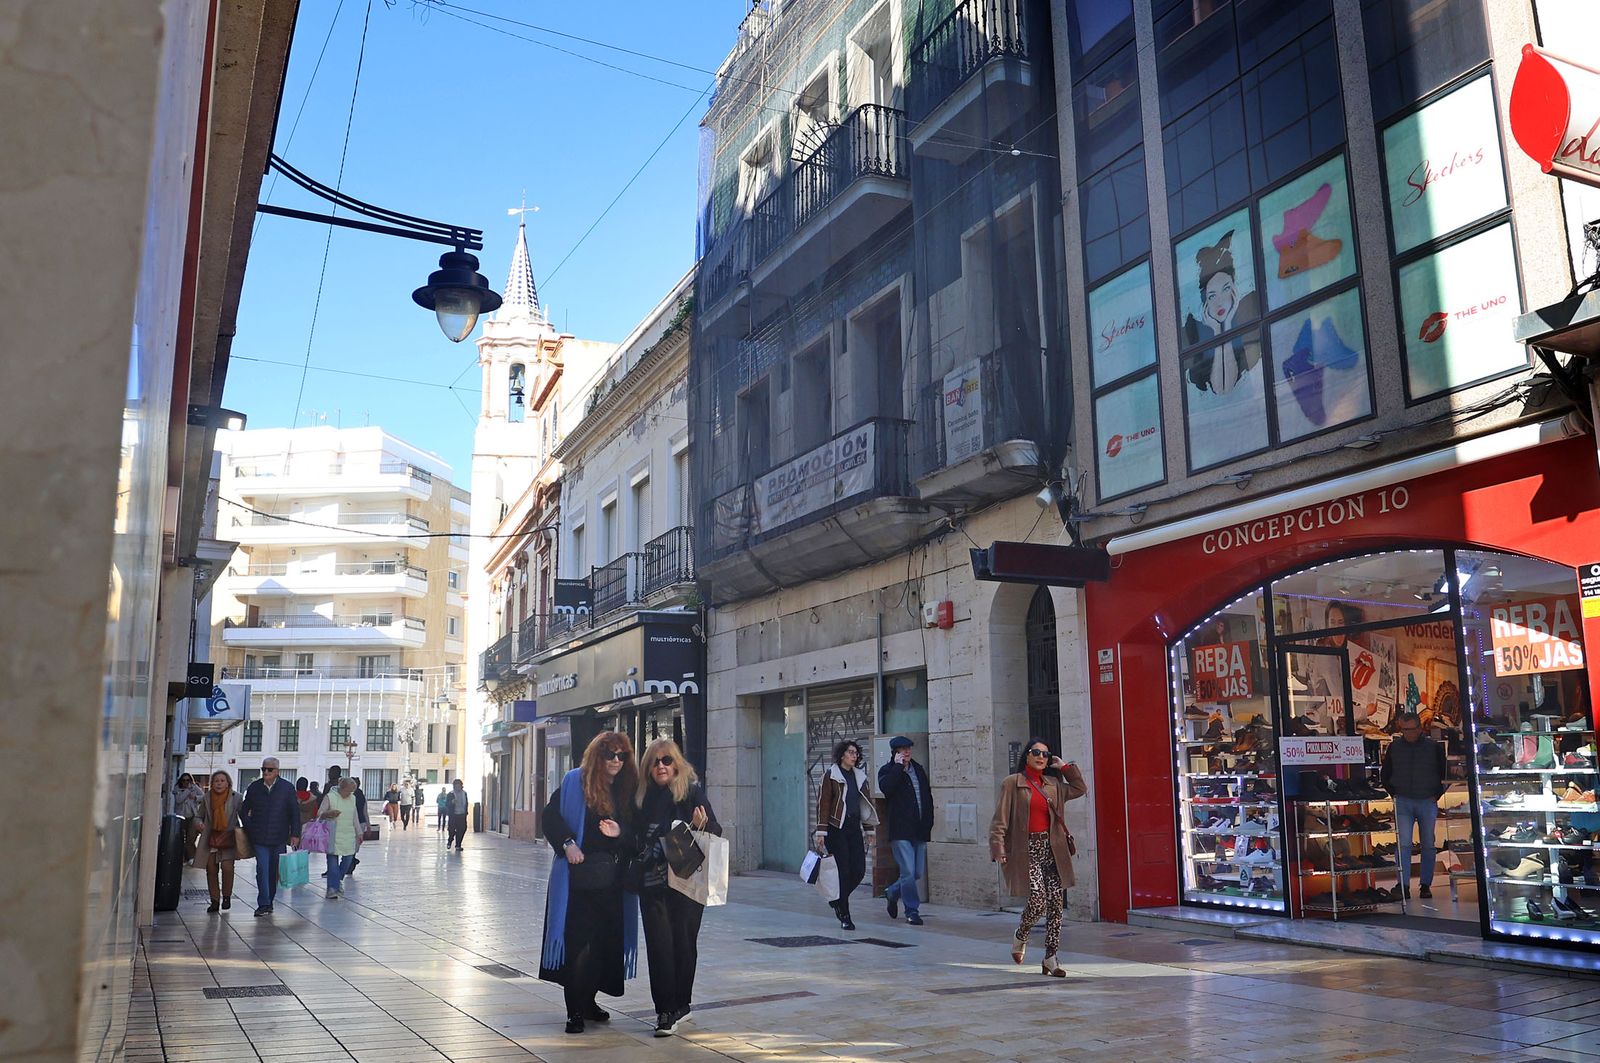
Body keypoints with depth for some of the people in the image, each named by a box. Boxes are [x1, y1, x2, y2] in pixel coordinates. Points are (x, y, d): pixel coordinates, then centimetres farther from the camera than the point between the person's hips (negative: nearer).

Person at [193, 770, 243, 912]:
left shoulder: (235, 798, -3)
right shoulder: (207, 797, 5)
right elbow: (199, 815, 17)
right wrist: (199, 823, -5)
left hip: (228, 838, -3)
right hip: (211, 838, 3)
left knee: (227, 867, -13)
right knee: (211, 870, 2)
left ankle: (226, 896, 8)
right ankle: (215, 900, 15)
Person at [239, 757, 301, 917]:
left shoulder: (287, 788, 0)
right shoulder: (254, 787, 5)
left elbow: (295, 812, 2)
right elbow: (243, 810, 16)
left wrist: (295, 834, -4)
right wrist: (249, 828, 5)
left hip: (278, 837, 0)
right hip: (259, 838, 0)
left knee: (274, 871, 8)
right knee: (262, 869, -9)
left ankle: (269, 902, 20)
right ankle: (263, 904, -9)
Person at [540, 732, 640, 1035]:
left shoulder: (629, 788, 8)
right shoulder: (575, 782, -2)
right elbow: (550, 816, -1)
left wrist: (621, 834, -11)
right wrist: (567, 843, -13)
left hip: (612, 880, 4)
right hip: (578, 877, -4)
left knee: (605, 941, 6)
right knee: (578, 942, -5)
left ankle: (588, 1001, 23)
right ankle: (575, 1011, 2)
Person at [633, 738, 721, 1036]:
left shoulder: (692, 791, -4)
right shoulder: (642, 797, 7)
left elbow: (716, 832, -5)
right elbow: (635, 838, 15)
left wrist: (702, 824, -26)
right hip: (652, 882, 3)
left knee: (683, 941, 4)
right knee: (659, 943, -2)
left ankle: (679, 1004, 21)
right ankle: (666, 1011, 3)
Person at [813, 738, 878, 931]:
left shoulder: (859, 776, 14)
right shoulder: (830, 775, -4)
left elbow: (866, 803, 19)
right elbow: (823, 803, -7)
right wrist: (821, 832, -12)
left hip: (854, 827, 6)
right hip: (836, 828, -6)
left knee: (859, 870, -1)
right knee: (844, 871, -6)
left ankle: (838, 899, 25)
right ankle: (844, 917, 5)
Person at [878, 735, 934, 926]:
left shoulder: (919, 769, 15)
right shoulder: (887, 770, -1)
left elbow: (928, 797, 19)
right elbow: (885, 787, -24)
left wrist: (928, 824, 11)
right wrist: (898, 766, -17)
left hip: (919, 830, 6)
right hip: (900, 830, -6)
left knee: (918, 872, 10)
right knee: (908, 871, -9)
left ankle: (892, 892, 34)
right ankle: (912, 911, 4)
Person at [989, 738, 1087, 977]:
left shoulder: (1053, 783, 13)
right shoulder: (1012, 783, -1)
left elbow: (1080, 789, 23)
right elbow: (1000, 819, -5)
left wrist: (1064, 767, 14)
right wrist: (998, 847, -14)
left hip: (1051, 848, 5)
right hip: (1027, 849, -5)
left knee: (1056, 902, 0)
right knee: (1038, 901, -14)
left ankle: (1050, 958, 9)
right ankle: (1020, 937, 17)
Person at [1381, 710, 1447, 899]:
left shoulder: (1434, 747, 0)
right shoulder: (1394, 747, 3)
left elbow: (1445, 774, 8)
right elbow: (1384, 776, 13)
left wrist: (1436, 795, 1)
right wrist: (1394, 794, 3)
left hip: (1428, 803, 0)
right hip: (1403, 802, 0)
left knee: (1428, 845, 7)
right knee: (1403, 843, -9)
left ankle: (1426, 885, 16)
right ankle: (1404, 885, -8)